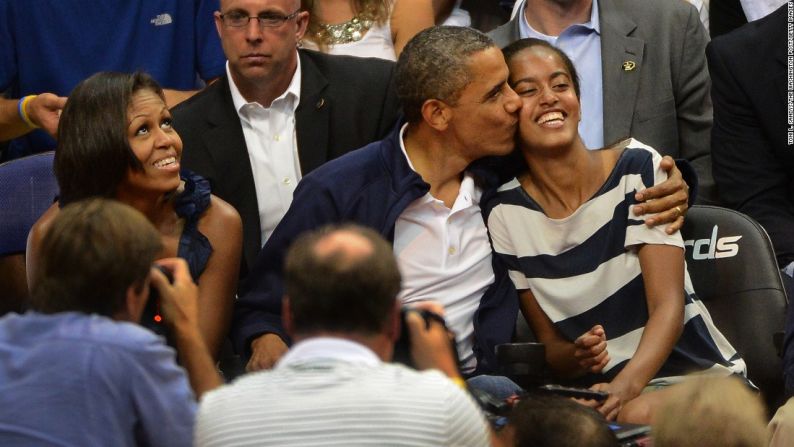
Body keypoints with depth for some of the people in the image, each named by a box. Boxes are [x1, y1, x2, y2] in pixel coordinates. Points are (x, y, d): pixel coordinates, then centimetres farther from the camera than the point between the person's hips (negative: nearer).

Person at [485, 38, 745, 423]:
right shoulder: (505, 214, 1)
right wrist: (573, 356, -19)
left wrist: (626, 385, -31)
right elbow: (547, 341, 7)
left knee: (638, 414, -37)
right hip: (597, 387, 2)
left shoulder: (638, 169, -5)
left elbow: (668, 305, -12)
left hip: (697, 373, -2)